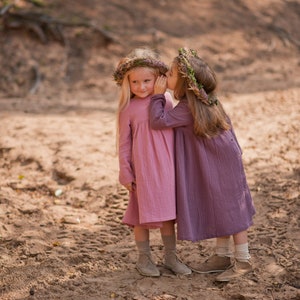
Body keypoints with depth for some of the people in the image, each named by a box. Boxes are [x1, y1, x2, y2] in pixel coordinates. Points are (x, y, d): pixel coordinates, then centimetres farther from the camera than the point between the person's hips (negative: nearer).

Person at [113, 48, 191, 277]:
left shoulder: (166, 100, 2)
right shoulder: (128, 109, -6)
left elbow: (176, 131, 10)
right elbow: (124, 143, -3)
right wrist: (126, 174, -3)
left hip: (167, 168, 3)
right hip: (142, 170, -3)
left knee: (168, 213, 11)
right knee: (144, 214, 5)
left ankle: (171, 256, 25)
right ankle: (144, 259, 20)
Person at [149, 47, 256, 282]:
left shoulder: (189, 108, -26)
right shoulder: (202, 100, 3)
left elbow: (158, 120, -27)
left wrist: (158, 95, -18)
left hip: (221, 166, -10)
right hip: (211, 166, 10)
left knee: (229, 210, -1)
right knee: (217, 210, 16)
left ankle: (243, 261, 9)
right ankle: (223, 256, 26)